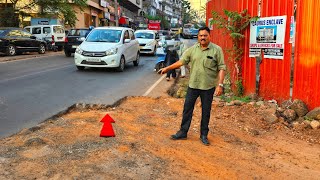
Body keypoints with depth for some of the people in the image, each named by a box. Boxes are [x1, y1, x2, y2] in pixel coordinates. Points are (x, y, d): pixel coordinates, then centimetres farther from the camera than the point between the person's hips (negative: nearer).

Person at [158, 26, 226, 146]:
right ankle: (183, 132, 21)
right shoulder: (193, 49, 3)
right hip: (193, 85, 3)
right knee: (187, 109, 8)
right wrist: (167, 68, 1)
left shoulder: (217, 50, -7)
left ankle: (204, 135, 24)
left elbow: (221, 68, -8)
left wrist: (220, 85, -15)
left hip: (208, 86, -3)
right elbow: (181, 61, 5)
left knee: (206, 111, 9)